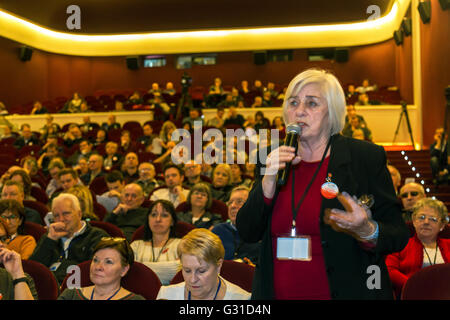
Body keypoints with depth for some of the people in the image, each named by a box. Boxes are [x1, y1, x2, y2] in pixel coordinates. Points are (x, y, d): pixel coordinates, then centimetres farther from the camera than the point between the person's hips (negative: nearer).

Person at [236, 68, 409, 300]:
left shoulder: (367, 157, -7)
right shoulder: (271, 161, 3)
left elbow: (399, 235, -6)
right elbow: (247, 234, -2)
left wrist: (367, 232, -26)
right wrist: (269, 181, -14)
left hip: (346, 291, -3)